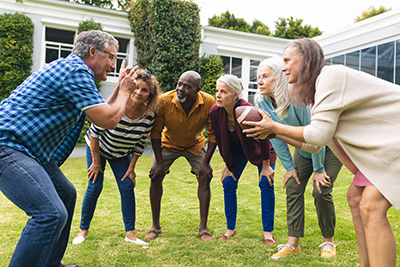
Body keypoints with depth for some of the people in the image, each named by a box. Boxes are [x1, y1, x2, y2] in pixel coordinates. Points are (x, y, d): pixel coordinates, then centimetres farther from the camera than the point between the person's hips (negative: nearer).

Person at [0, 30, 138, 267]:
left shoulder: (70, 68, 20)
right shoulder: (76, 71, -14)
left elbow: (100, 113, 28)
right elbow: (109, 120, -17)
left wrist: (121, 88, 25)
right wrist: (125, 91, -1)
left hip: (27, 149, 11)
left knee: (66, 195, 18)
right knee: (51, 213, -22)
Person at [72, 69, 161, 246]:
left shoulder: (149, 116, -21)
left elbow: (139, 145, -8)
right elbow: (94, 132, -22)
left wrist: (131, 168, -9)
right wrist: (96, 162, -16)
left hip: (121, 155, 3)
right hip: (97, 148, -3)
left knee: (127, 187, -5)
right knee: (95, 187, -5)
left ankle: (130, 233, 5)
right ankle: (83, 230, 15)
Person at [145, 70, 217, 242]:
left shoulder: (209, 103, -29)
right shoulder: (163, 102, -31)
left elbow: (213, 134, -17)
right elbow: (156, 132, -17)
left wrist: (206, 163, -19)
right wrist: (159, 161, -18)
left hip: (195, 144, 0)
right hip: (169, 143, 0)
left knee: (205, 178, -10)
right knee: (156, 177, -9)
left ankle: (203, 228, 4)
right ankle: (155, 226, 8)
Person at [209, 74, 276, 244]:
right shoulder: (215, 112, -23)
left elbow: (263, 138, -25)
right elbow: (220, 141, -8)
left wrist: (266, 166, -17)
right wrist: (228, 166, -3)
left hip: (259, 146, -4)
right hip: (237, 148, 4)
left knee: (265, 183, -13)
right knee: (228, 183, -3)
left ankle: (268, 233, -1)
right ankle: (231, 229, 12)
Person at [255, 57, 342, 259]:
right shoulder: (263, 103, -14)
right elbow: (276, 138, -5)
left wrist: (318, 169, -20)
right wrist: (289, 166, -3)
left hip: (328, 146, -6)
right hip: (304, 149, 6)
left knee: (321, 191, -13)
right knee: (293, 187, -5)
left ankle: (328, 241, 10)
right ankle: (293, 243, 2)